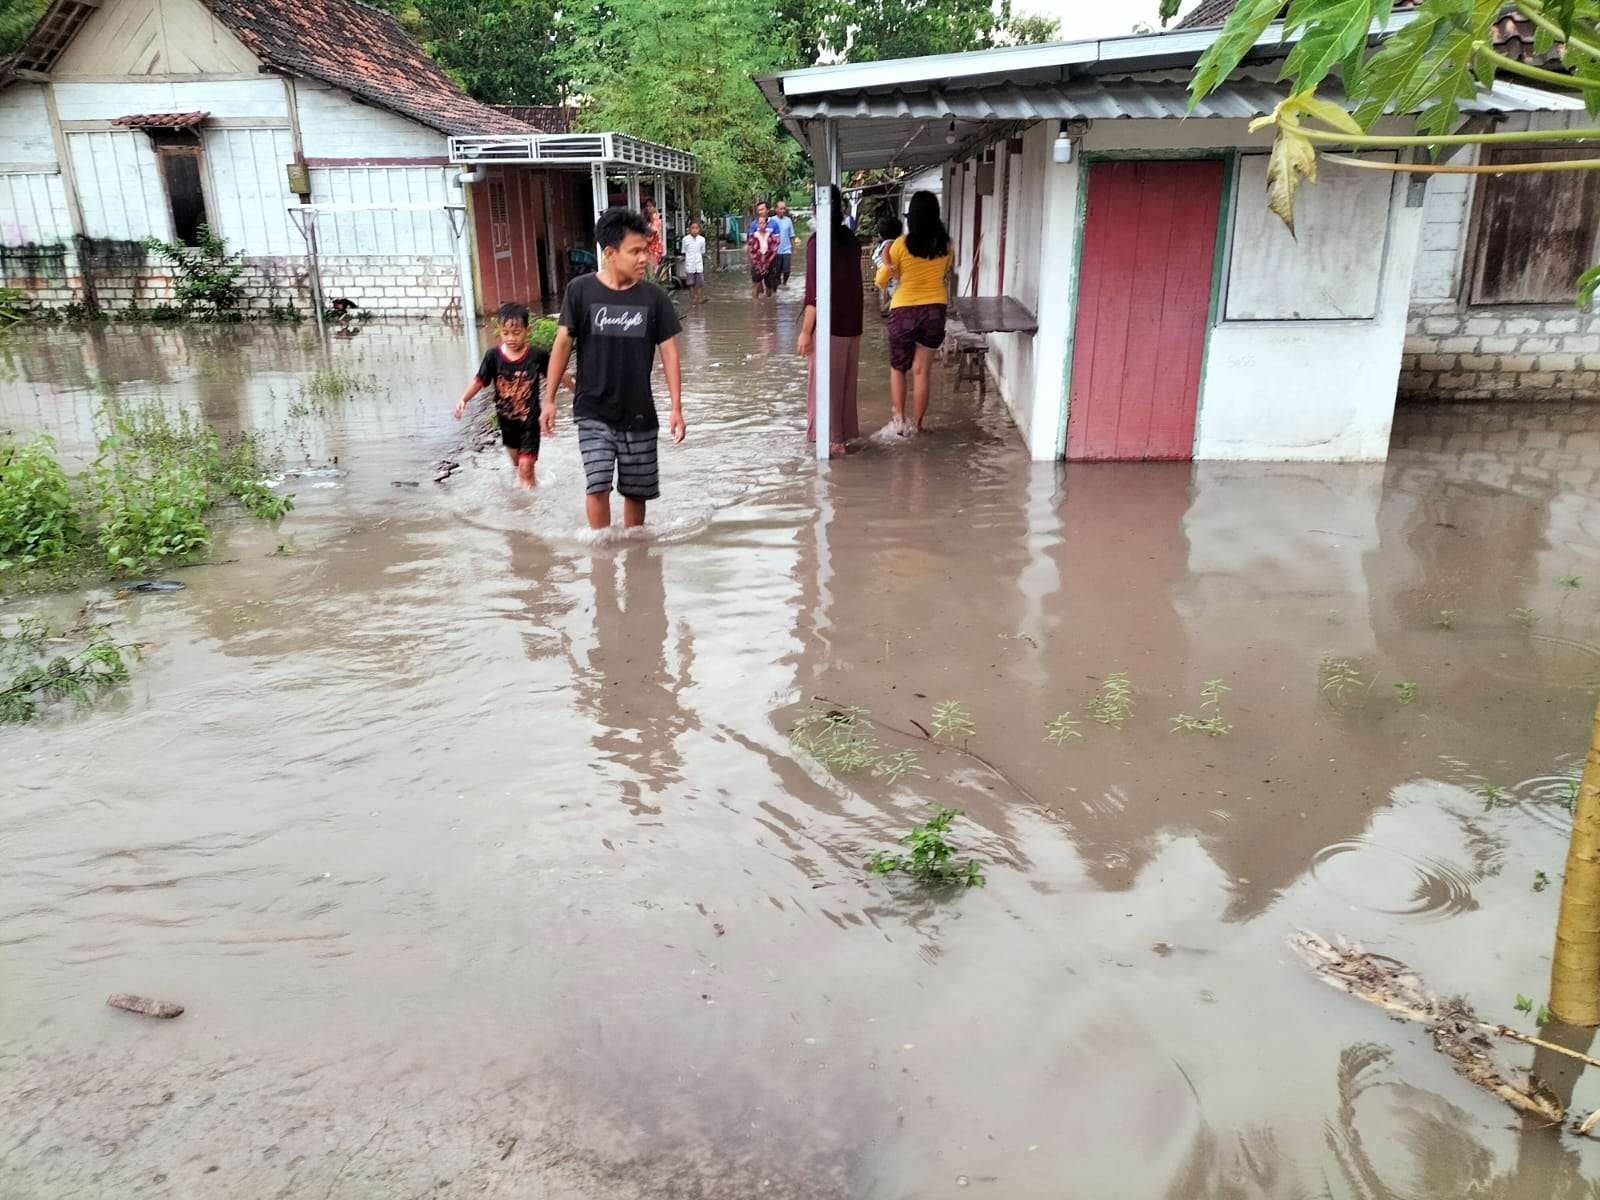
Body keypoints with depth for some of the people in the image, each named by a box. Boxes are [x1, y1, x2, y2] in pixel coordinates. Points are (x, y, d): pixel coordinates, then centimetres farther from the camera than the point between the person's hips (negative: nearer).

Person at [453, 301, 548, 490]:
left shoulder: (537, 355, -16)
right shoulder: (494, 355, -12)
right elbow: (480, 381, -6)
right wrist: (463, 399, -19)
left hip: (529, 419, -3)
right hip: (506, 418, 3)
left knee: (526, 466, -10)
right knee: (516, 460, 23)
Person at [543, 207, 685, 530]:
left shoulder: (653, 297, -4)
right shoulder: (580, 290, -7)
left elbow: (669, 351, 0)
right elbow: (563, 344, -1)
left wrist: (677, 408, -5)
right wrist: (549, 399, -1)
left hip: (639, 414, 2)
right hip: (594, 412, -2)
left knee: (636, 491, 10)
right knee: (597, 486, -13)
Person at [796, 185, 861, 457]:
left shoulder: (818, 241, -14)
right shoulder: (851, 240, 6)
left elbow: (814, 291, -17)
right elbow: (852, 283, 13)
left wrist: (806, 331, -14)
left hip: (829, 325, -7)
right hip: (852, 323, 7)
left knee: (826, 382, 3)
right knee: (845, 381, 14)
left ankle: (832, 439, 6)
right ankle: (845, 433, 22)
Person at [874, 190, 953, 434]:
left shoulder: (902, 244, -11)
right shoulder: (944, 244, -1)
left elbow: (881, 281, -4)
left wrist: (886, 262, 6)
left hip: (904, 311, -2)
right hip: (935, 310, 3)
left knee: (897, 368, 16)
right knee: (922, 371, 10)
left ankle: (899, 419, 8)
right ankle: (916, 424, 15)